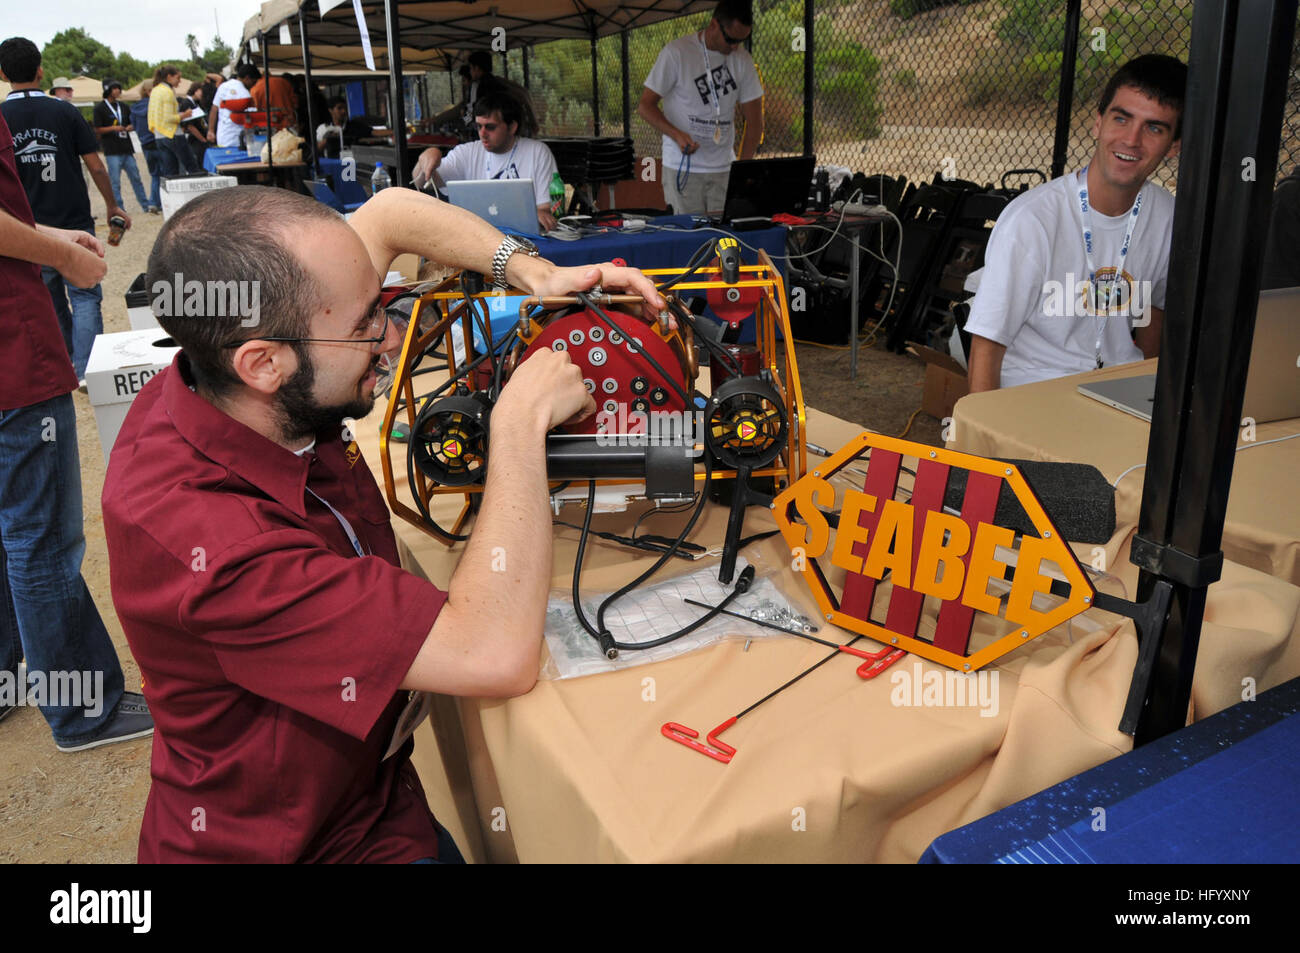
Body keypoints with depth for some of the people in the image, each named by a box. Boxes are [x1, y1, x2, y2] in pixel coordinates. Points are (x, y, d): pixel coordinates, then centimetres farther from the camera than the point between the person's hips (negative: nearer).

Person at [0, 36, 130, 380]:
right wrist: (112, 206, 10)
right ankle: (87, 372, -5)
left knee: (50, 304, 15)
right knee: (85, 297, 3)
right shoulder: (65, 112, -6)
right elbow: (95, 166, -4)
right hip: (74, 224, -2)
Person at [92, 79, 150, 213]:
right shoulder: (100, 108, -1)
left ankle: (146, 206, 12)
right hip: (112, 151, -5)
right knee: (115, 182, -4)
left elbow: (132, 124, 23)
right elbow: (97, 129, -4)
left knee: (136, 178, 7)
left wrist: (130, 127, 0)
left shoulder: (122, 106, 16)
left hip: (127, 148, 5)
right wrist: (113, 128, -17)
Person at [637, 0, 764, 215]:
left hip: (724, 170, 4)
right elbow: (645, 106, -5)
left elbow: (754, 121, 10)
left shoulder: (742, 60, 7)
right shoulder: (676, 53, -6)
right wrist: (677, 135, -23)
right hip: (683, 167, -4)